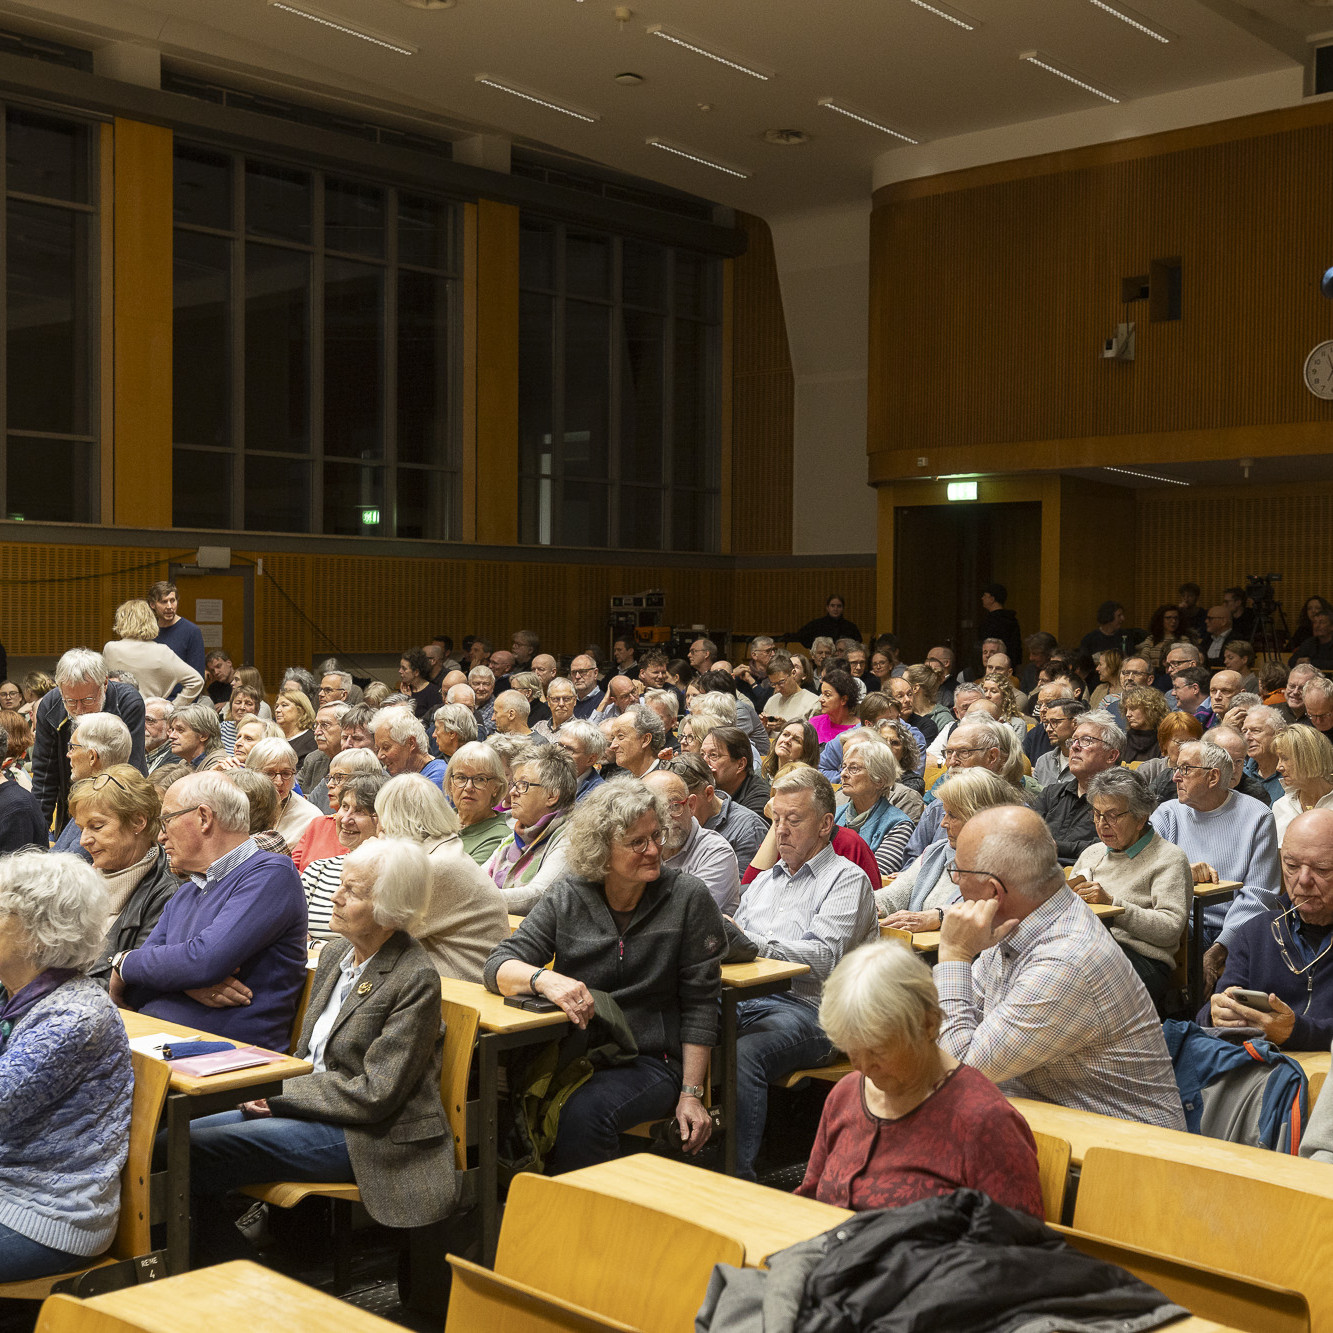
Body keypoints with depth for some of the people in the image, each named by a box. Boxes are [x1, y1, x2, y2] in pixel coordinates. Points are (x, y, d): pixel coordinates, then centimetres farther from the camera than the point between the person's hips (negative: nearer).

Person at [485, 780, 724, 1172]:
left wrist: (691, 1094, -6)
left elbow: (699, 1005, 0)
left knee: (584, 1114, -33)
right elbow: (500, 966, -5)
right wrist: (544, 979, -27)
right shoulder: (566, 897, 4)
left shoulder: (687, 897, 0)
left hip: (651, 1062, -2)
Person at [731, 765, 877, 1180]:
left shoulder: (847, 879, 6)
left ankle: (739, 1175, -32)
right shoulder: (764, 881, 30)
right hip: (743, 1002, 6)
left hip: (804, 1009, -6)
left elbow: (823, 956, -10)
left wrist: (752, 941, -19)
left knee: (744, 1055, -36)